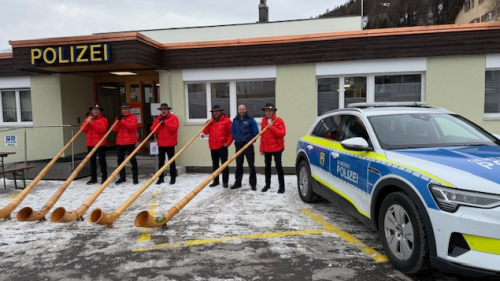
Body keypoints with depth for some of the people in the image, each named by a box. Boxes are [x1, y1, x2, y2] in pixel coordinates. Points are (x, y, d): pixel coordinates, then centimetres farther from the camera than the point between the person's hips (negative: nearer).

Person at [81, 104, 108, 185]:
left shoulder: (103, 119, -2)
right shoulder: (88, 119, 14)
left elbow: (102, 129, -18)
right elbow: (83, 129, 4)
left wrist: (92, 122, -17)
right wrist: (87, 122, -9)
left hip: (100, 143, -5)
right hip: (90, 143, 5)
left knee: (102, 160, -1)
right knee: (92, 160, 9)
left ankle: (104, 177, 6)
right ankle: (93, 178, 17)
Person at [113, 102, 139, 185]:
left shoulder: (133, 117, 0)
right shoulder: (118, 118, 15)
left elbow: (132, 126, -17)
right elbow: (115, 129, 6)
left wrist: (122, 121, -18)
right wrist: (118, 121, -8)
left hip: (130, 142, -5)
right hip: (120, 142, 5)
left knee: (132, 159, -3)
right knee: (120, 160, 9)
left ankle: (135, 177, 3)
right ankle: (122, 177, 19)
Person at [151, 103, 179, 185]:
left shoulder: (173, 117, -2)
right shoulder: (157, 119, 10)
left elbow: (174, 128, -17)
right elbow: (153, 130, 1)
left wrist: (165, 121, -15)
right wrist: (159, 122, -11)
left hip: (170, 143, -4)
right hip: (161, 144, 4)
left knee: (171, 160, 1)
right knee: (161, 161, 9)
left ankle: (173, 178, 8)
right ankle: (161, 178, 17)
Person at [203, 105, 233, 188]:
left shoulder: (226, 120, -2)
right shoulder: (210, 121, 12)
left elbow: (231, 133, -4)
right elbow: (205, 132, 4)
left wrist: (228, 142, -11)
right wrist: (208, 123, -7)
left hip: (222, 146, -5)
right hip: (213, 146, 5)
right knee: (215, 164, 12)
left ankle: (225, 181, 5)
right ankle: (215, 181, 22)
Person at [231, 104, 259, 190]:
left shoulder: (251, 120, -5)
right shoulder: (235, 120, 8)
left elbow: (256, 132, -4)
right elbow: (232, 131, 17)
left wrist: (250, 140, -3)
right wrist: (236, 138, 6)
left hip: (248, 145, -4)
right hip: (238, 145, 4)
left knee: (251, 165, -2)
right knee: (238, 165, 10)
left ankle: (253, 184, 5)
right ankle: (237, 183, 20)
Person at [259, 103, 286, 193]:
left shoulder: (279, 120, -6)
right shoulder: (263, 121, 9)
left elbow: (282, 133, -15)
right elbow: (262, 136, 10)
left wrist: (272, 127, -24)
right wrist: (261, 148, 8)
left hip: (277, 148, -5)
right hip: (266, 148, 5)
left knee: (278, 166, -3)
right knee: (267, 167, 12)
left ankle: (282, 186, 4)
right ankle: (267, 184, 25)